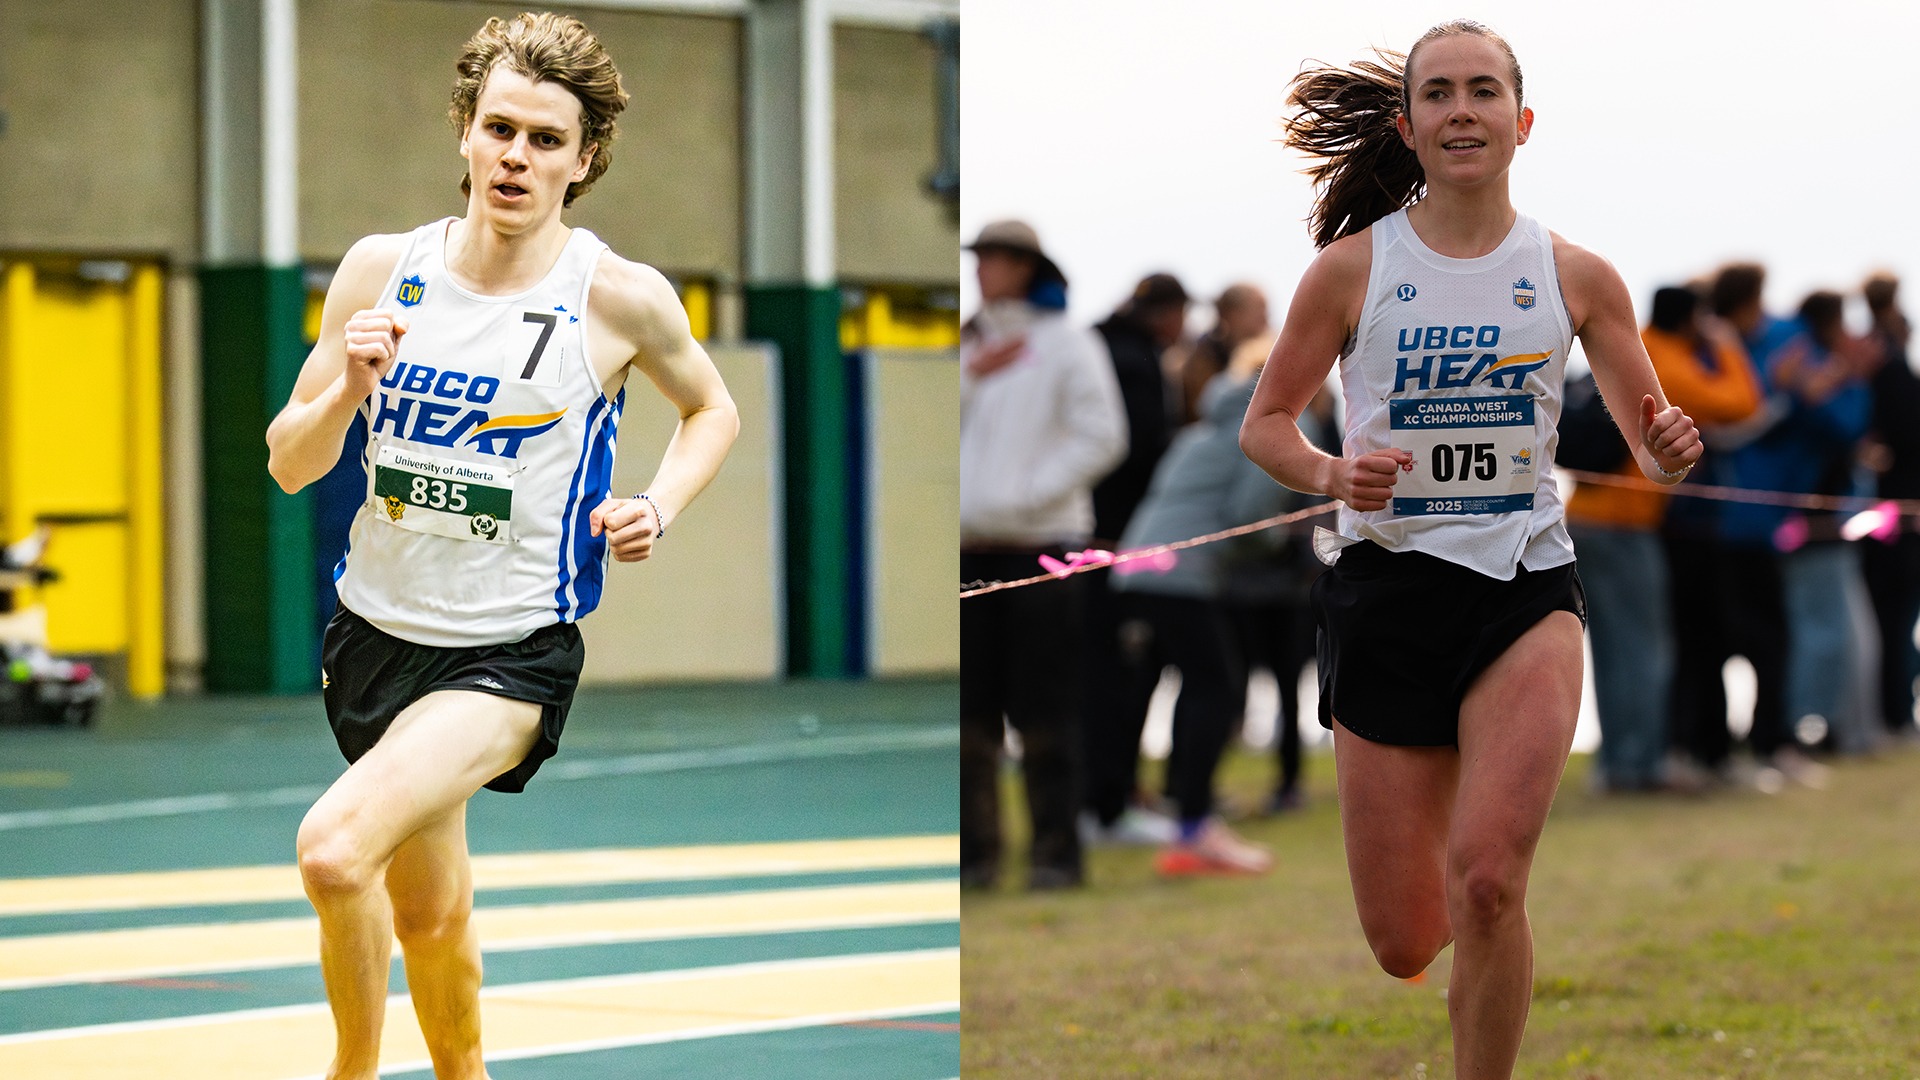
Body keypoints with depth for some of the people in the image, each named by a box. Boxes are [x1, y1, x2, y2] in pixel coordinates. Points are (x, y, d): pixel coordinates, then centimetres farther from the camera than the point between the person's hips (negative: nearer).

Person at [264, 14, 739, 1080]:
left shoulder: (621, 298, -10)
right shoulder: (381, 269, -3)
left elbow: (712, 409, 10)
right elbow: (289, 464, 1)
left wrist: (658, 508, -7)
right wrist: (347, 392, -19)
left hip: (511, 654, -4)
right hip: (377, 627, 4)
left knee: (335, 850, -25)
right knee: (429, 910, 20)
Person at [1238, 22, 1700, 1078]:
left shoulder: (1577, 276, 2)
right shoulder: (1353, 267, -1)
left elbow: (1653, 448, 7)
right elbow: (1264, 424, 5)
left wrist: (1671, 448, -17)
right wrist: (1334, 475, -16)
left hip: (1523, 592, 0)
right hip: (1385, 587, 0)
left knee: (1486, 884, -22)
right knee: (1404, 946, 4)